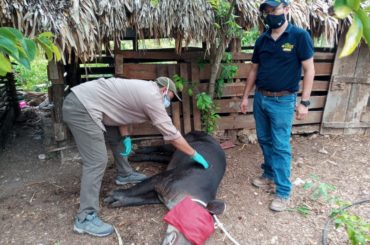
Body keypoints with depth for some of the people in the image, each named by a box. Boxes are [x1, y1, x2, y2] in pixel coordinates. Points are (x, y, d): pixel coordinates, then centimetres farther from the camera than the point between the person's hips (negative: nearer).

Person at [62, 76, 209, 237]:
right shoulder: (153, 97, -11)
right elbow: (172, 135, -10)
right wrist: (195, 155, 1)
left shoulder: (144, 89, 17)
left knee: (118, 136, 22)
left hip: (83, 101, 11)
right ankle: (85, 219, -4)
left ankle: (125, 174, 39)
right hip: (81, 108, -11)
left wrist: (125, 138, 9)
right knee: (97, 161, -12)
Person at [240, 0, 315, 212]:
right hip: (260, 98, 6)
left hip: (282, 101, -5)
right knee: (264, 140, 15)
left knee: (281, 146, -1)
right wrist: (246, 96, 11)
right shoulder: (262, 40, 6)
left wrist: (304, 102, -14)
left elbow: (309, 70, -9)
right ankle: (269, 175, 35)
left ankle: (283, 192, 11)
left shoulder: (300, 36, -9)